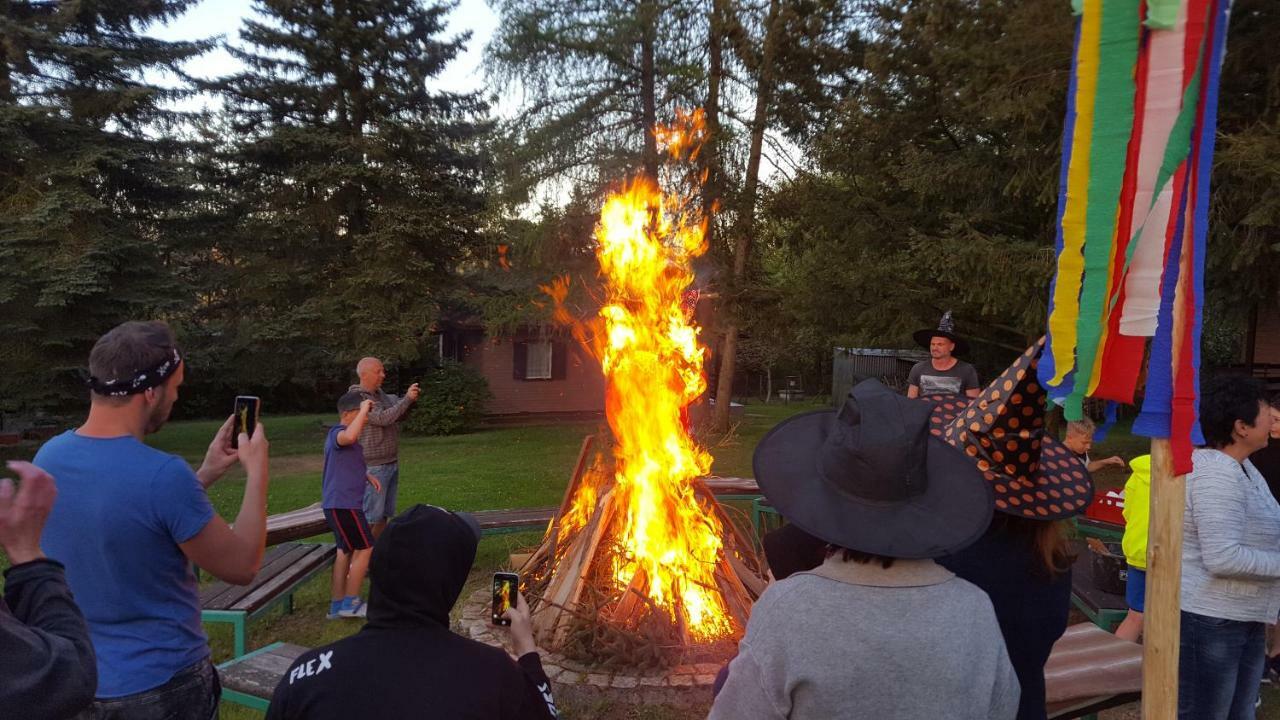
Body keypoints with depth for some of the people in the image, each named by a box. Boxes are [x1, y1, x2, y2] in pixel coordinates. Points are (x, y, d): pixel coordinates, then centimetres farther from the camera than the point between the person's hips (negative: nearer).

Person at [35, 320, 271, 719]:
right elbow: (241, 567, -16)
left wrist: (206, 474, 9)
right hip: (159, 684, -6)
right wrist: (257, 471, -8)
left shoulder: (48, 456, -4)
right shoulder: (164, 474, -27)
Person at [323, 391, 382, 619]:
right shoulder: (337, 433, -15)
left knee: (346, 551, 15)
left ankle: (337, 604, 21)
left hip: (342, 504, 10)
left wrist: (367, 476, 16)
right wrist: (363, 409, -29)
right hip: (343, 504, -10)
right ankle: (350, 603, 4)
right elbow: (350, 436, -41)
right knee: (365, 549, -4)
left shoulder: (343, 436, 17)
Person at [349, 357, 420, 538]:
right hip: (374, 467, -8)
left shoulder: (379, 393, 11)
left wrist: (411, 399, -5)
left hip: (391, 463, 8)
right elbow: (383, 418, -24)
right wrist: (406, 399, -23)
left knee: (384, 514, 13)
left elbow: (398, 416, 13)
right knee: (371, 516, -5)